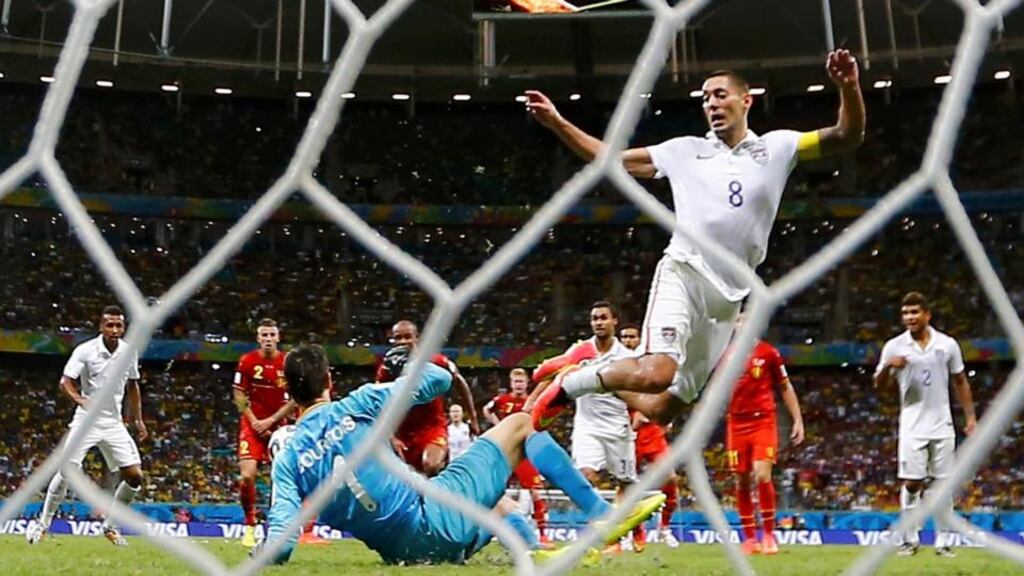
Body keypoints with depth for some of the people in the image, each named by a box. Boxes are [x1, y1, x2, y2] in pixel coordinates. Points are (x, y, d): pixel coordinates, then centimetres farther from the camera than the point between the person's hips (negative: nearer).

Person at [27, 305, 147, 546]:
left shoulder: (129, 352, 2)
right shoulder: (85, 350, -10)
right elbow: (65, 382, -15)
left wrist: (138, 419, 13)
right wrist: (80, 399, -35)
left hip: (114, 423, 3)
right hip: (86, 420, -3)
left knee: (135, 476, -5)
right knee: (66, 470, -11)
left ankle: (111, 526, 13)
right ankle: (43, 523, 11)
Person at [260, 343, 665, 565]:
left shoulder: (287, 459, 4)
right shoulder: (352, 407, -6)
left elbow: (280, 546, -3)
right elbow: (438, 378, 1)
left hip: (401, 553, 6)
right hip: (432, 520, -6)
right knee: (519, 425, 11)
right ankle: (602, 514, 9)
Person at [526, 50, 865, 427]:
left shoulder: (776, 148, 10)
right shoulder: (685, 150, 10)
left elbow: (847, 136, 0)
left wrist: (849, 87, -20)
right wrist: (556, 122, 3)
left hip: (726, 297, 2)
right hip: (682, 275, -2)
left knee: (661, 407, 5)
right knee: (655, 374, -29)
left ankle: (600, 384, 32)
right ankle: (568, 385, -5)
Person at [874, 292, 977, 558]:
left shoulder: (948, 344, 2)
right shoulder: (894, 346, -2)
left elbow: (961, 382, 10)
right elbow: (879, 384, 0)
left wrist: (970, 416, 5)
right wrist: (887, 367, -21)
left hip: (942, 426, 1)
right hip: (912, 426, -1)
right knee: (911, 483, -3)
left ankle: (943, 541, 13)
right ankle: (910, 539, 10)